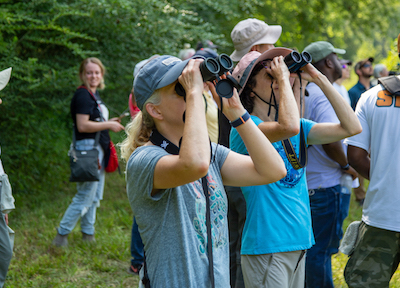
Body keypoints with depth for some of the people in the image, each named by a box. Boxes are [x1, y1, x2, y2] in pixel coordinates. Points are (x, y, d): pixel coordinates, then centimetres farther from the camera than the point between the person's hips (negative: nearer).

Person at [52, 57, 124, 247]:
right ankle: (61, 235, 0)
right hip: (88, 148, -10)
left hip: (98, 149, 10)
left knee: (95, 196, 16)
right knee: (85, 196, -8)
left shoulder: (94, 94, 16)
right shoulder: (82, 95, -15)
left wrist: (110, 122, 10)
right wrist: (109, 125, -15)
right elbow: (83, 125, -22)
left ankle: (88, 233, 26)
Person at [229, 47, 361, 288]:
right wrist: (282, 78, -16)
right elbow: (288, 127, -31)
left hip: (299, 242, 7)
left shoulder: (300, 127, 11)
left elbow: (352, 127, 4)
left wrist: (319, 78, 2)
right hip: (267, 247, -7)